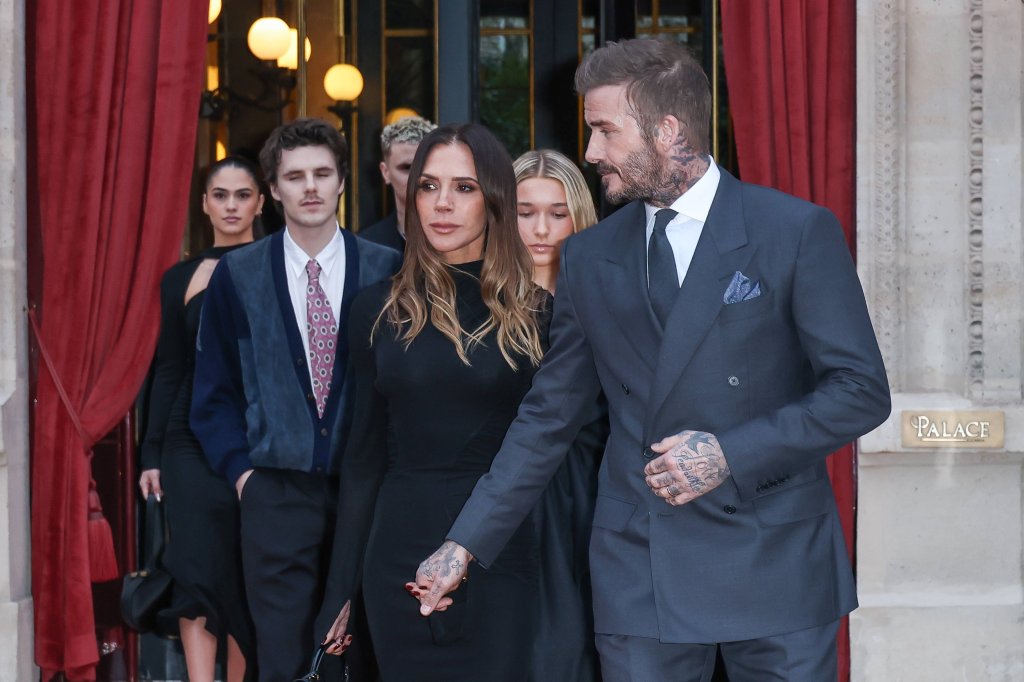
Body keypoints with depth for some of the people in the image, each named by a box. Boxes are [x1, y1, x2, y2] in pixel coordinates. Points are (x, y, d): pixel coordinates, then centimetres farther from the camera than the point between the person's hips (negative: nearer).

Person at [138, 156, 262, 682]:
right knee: (198, 566, -9)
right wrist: (151, 455, 8)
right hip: (194, 439, 1)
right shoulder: (181, 279, 10)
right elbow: (168, 371, 11)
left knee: (248, 573, 4)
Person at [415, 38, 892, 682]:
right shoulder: (589, 256, 8)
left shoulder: (798, 231, -5)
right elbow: (549, 416, 12)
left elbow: (862, 390, -6)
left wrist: (731, 454, -16)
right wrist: (466, 545, 7)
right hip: (639, 574, 3)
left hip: (775, 562, -3)